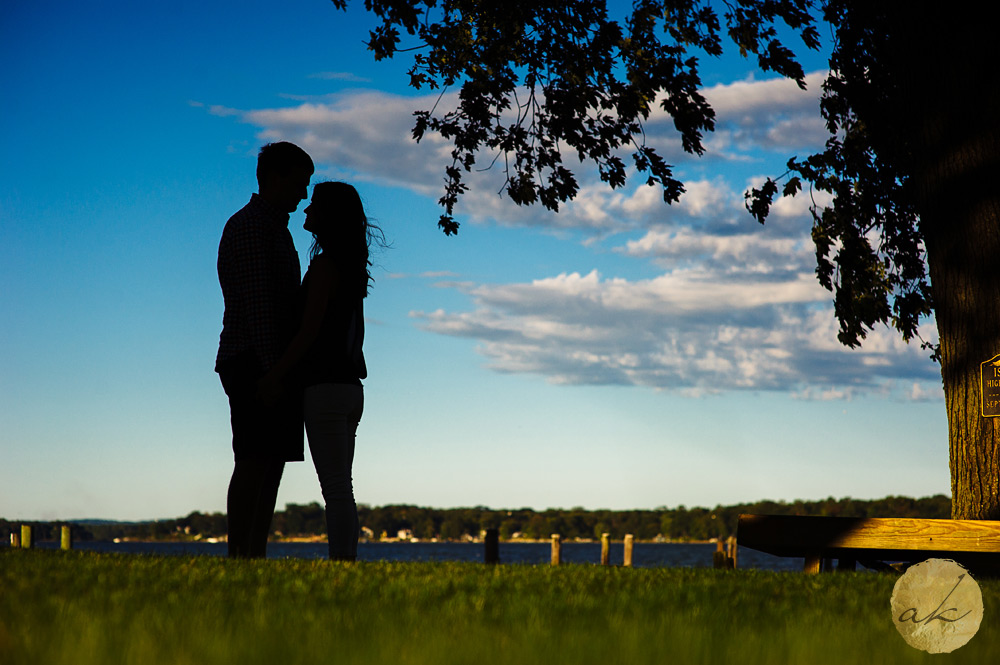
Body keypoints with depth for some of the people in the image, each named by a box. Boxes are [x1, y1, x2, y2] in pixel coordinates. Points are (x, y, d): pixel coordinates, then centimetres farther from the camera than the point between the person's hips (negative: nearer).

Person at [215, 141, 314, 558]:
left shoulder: (275, 229, 24)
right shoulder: (249, 226, -8)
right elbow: (255, 303, -18)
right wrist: (270, 368, -24)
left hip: (275, 368, 10)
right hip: (255, 363, -10)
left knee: (272, 464, 6)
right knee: (255, 463, -12)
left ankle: (256, 559, 7)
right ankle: (239, 557, -13)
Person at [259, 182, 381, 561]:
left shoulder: (325, 263, -10)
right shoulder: (352, 267, 16)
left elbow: (309, 330, -16)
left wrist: (275, 377, -13)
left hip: (325, 387, -9)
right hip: (349, 386, 9)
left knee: (336, 487, -10)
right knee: (339, 487, 10)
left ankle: (341, 563, -10)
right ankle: (346, 562, 9)